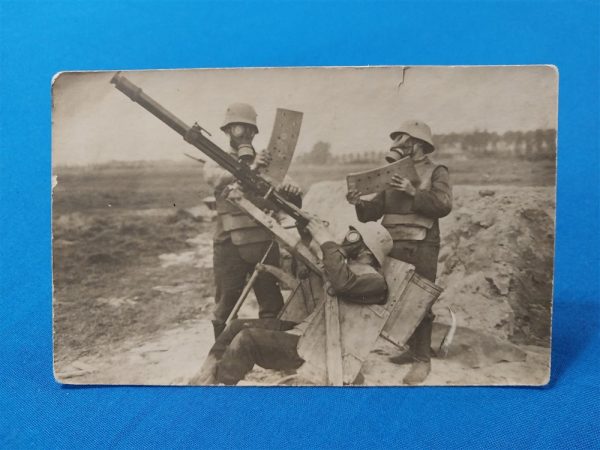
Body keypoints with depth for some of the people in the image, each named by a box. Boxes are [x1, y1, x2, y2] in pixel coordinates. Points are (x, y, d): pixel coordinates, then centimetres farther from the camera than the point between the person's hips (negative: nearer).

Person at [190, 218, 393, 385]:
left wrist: (327, 242, -26)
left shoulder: (373, 280, -13)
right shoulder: (349, 265, 17)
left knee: (247, 339, -24)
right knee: (238, 326, 5)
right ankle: (206, 376, 7)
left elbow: (343, 284, -36)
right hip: (300, 329, 10)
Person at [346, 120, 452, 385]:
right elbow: (374, 211, 14)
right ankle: (412, 348, 23)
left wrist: (413, 192, -22)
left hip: (421, 249, -6)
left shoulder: (436, 172, 4)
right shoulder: (394, 174, 19)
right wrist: (359, 203, -6)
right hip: (393, 247, 6)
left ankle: (422, 359, 5)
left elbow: (443, 205, -13)